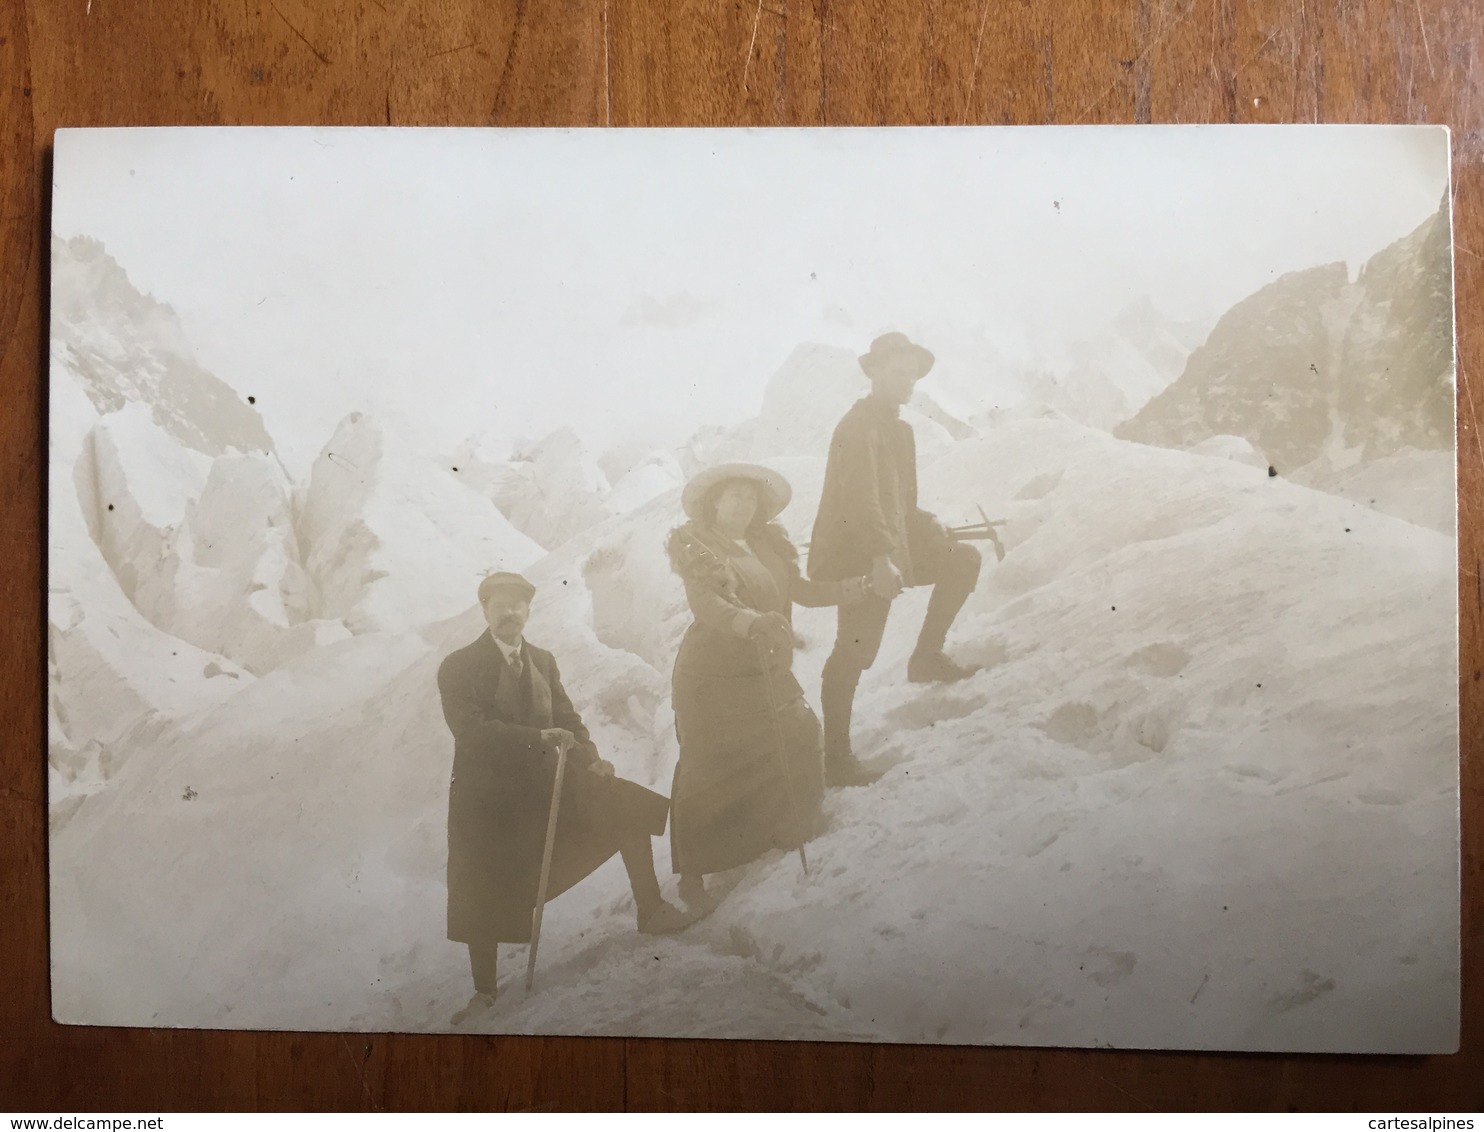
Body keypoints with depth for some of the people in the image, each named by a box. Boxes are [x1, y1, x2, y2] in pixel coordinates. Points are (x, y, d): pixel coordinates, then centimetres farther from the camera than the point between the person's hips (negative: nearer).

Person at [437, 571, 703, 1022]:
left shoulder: (543, 661, 8)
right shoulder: (458, 668, -10)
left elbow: (566, 718, 6)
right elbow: (470, 727, -23)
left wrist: (590, 758, -14)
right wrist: (538, 737, -32)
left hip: (544, 785, 4)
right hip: (486, 797, -4)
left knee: (631, 807, -5)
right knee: (482, 899, 2)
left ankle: (651, 911, 8)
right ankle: (484, 991, 25)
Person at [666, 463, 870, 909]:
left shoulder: (767, 544, 7)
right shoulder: (700, 550, -14)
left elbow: (798, 589, 11)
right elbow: (706, 605, -31)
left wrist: (843, 589, -5)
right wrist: (750, 622, -48)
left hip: (766, 676, 7)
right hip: (714, 680, -7)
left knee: (795, 747, 18)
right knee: (710, 772, -3)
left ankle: (783, 831, 42)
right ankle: (691, 876, 10)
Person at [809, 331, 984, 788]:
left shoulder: (898, 428, 17)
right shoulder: (859, 426, -14)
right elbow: (860, 499, -26)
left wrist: (928, 525, 12)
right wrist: (882, 558, -35)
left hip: (891, 548, 9)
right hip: (858, 556, -9)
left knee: (963, 559, 9)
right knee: (856, 648, -9)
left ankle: (927, 656, 12)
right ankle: (836, 756, -2)